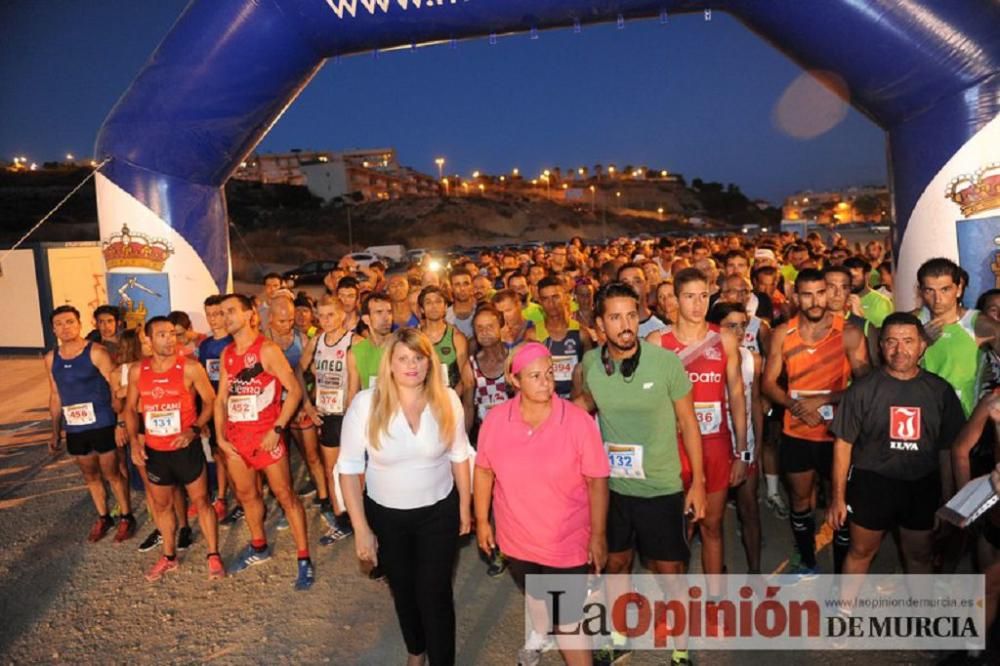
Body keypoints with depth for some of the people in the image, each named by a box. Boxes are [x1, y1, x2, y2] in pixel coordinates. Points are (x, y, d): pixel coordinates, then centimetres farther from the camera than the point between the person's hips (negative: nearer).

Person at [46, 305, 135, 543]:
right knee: (90, 475, 18)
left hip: (102, 425, -5)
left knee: (112, 473, 6)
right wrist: (55, 432, 14)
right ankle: (103, 517, 35)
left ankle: (126, 518, 22)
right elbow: (55, 396, 13)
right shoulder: (51, 359, 5)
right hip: (74, 429, 5)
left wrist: (121, 423, -16)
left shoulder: (96, 353, -12)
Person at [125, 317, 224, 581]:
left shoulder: (190, 367, -12)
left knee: (201, 500, 6)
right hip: (154, 450, 4)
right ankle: (169, 557, 35)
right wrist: (134, 441, -2)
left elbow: (210, 400, -6)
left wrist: (194, 429, -19)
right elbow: (130, 407, 9)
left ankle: (214, 556, 18)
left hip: (186, 448, -4)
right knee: (162, 504, 17)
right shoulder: (137, 370, -1)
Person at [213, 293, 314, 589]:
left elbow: (294, 390, -12)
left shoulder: (267, 349, -10)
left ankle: (304, 559, 4)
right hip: (235, 436, 7)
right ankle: (259, 547, 37)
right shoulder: (227, 353, 9)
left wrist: (277, 430, -17)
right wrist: (220, 436, 4)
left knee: (285, 495, -2)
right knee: (245, 494, 17)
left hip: (265, 434, -6)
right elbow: (221, 398, 14)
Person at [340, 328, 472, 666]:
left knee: (435, 592, 4)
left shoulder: (447, 400, -14)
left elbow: (459, 456, -1)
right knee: (403, 590, 22)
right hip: (386, 515, 1)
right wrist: (361, 528, -12)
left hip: (439, 512, -1)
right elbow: (349, 469, -13)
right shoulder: (365, 404, -20)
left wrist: (465, 506, 5)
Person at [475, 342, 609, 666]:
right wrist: (482, 520, 4)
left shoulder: (579, 421, -22)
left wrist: (598, 535, -11)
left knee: (569, 621, 4)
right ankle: (540, 632, 64)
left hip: (568, 543, -4)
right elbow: (484, 471, 0)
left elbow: (597, 481, -15)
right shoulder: (495, 419, -13)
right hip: (517, 539, 4)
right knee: (534, 594, 32)